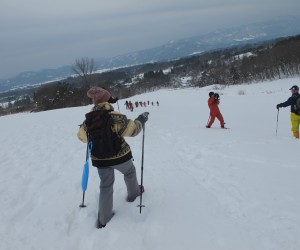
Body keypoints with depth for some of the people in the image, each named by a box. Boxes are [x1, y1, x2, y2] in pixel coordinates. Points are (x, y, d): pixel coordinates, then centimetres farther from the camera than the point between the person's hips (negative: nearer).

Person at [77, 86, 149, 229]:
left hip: (100, 160, 3)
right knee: (129, 172, 29)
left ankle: (103, 219, 19)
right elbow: (133, 130, -16)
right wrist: (141, 120, 2)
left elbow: (82, 136, 7)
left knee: (106, 186, 16)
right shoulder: (115, 117, -22)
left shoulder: (88, 120, -9)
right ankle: (133, 193, 52)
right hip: (120, 156, -3)